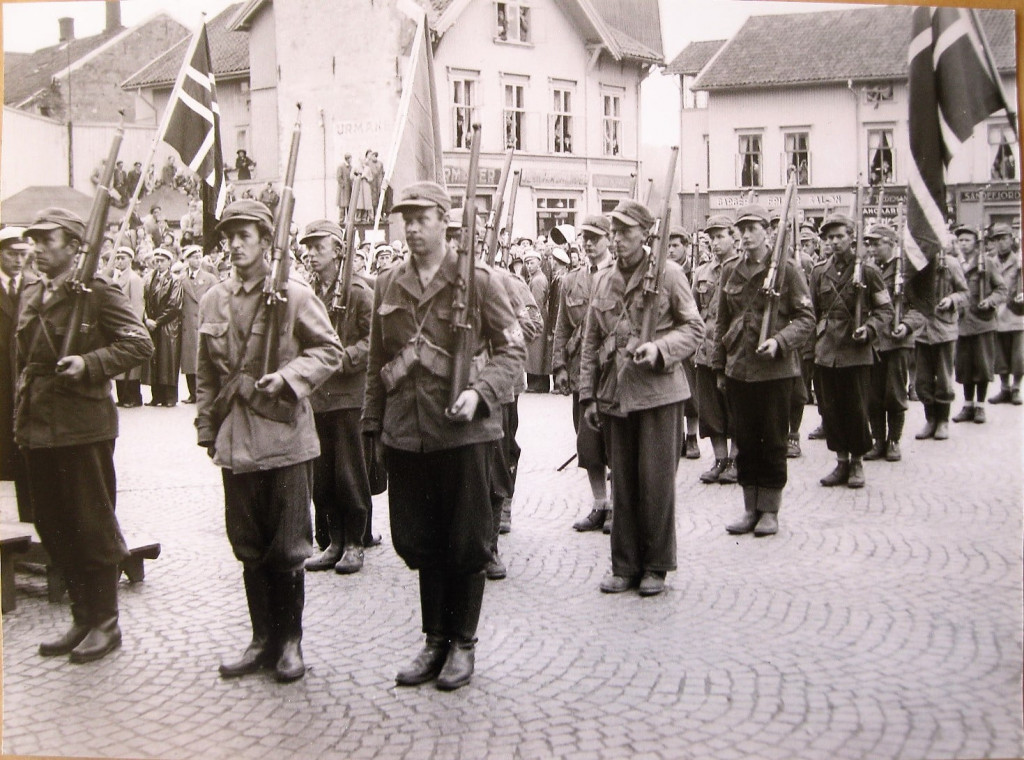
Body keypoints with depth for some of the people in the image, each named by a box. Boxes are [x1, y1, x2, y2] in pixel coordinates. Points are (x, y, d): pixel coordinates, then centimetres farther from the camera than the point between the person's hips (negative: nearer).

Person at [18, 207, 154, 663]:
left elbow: (139, 343, -13)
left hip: (83, 425, -8)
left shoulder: (97, 291, -7)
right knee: (53, 528, 12)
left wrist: (90, 364, -23)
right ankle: (82, 617, 24)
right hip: (38, 428, 8)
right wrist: (22, 414, 15)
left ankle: (105, 623, 12)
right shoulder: (29, 296, 15)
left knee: (93, 527, 1)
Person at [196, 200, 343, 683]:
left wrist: (289, 375, -18)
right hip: (236, 442, 4)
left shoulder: (295, 295, -5)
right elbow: (206, 373, 14)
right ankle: (263, 639, 23)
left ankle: (289, 642, 16)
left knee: (286, 549, 2)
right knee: (249, 549, 11)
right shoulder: (214, 301, 9)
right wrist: (207, 430, 12)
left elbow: (329, 351, -2)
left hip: (286, 438, -4)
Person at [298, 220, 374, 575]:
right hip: (315, 396, 5)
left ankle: (355, 542, 14)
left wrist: (345, 358, -16)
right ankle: (334, 541, 21)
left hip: (349, 395, -5)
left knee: (349, 474, 1)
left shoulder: (358, 291, -5)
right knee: (321, 475, 9)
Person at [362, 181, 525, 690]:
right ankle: (435, 640, 26)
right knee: (420, 541, 11)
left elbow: (513, 349, -3)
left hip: (461, 431, -4)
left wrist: (479, 391, -18)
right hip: (405, 433, 4)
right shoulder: (388, 284, 9)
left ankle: (463, 644, 20)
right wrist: (373, 425, 13)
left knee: (465, 542, 5)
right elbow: (377, 361, 15)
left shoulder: (476, 279, -3)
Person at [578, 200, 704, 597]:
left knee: (656, 481, 1)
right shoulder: (604, 281, 11)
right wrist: (588, 395, 10)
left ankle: (656, 565, 13)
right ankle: (624, 564, 20)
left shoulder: (668, 273, -3)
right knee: (622, 482, 10)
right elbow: (591, 342, 14)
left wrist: (659, 348, -19)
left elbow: (693, 327, -2)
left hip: (657, 390, -4)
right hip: (614, 393, 5)